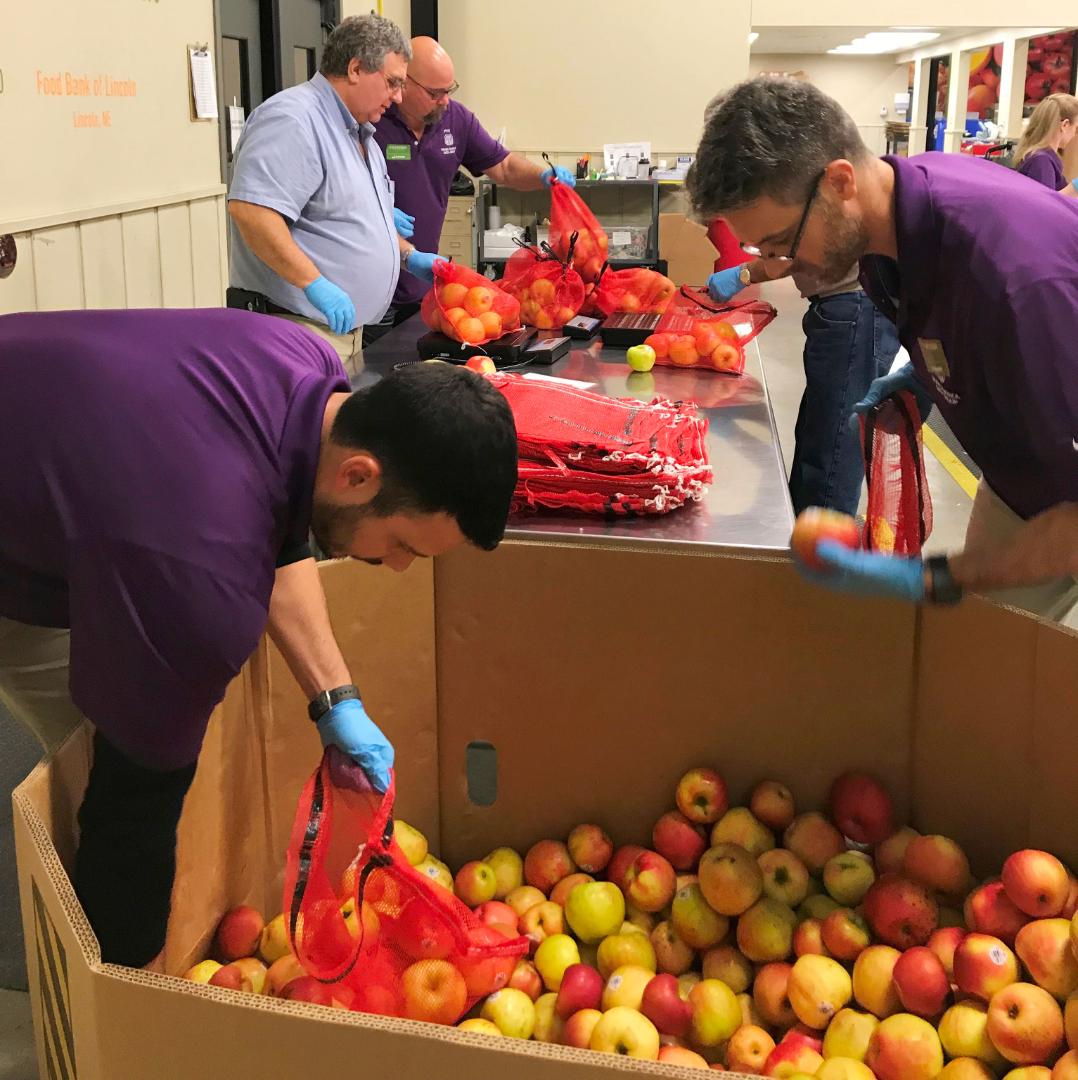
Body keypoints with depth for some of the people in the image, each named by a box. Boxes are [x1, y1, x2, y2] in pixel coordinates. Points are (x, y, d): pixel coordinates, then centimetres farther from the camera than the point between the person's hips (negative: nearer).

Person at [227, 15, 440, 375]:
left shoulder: (360, 135, 18)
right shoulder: (293, 119, -16)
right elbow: (250, 209, -28)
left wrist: (409, 256, 18)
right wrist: (314, 283, -29)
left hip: (344, 329, 10)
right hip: (295, 332, -10)